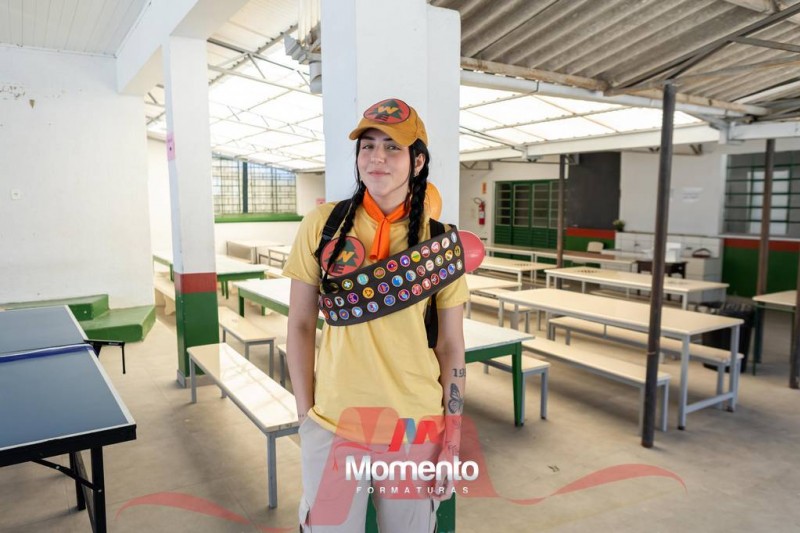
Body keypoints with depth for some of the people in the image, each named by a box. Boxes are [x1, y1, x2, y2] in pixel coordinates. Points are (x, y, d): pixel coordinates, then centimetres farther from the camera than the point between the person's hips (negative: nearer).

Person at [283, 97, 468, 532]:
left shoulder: (441, 243, -3)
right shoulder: (322, 226, -4)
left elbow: (451, 348, 0)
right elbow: (300, 327, 1)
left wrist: (451, 442, 0)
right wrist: (306, 415, -2)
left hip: (417, 429, 1)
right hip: (333, 424, 0)